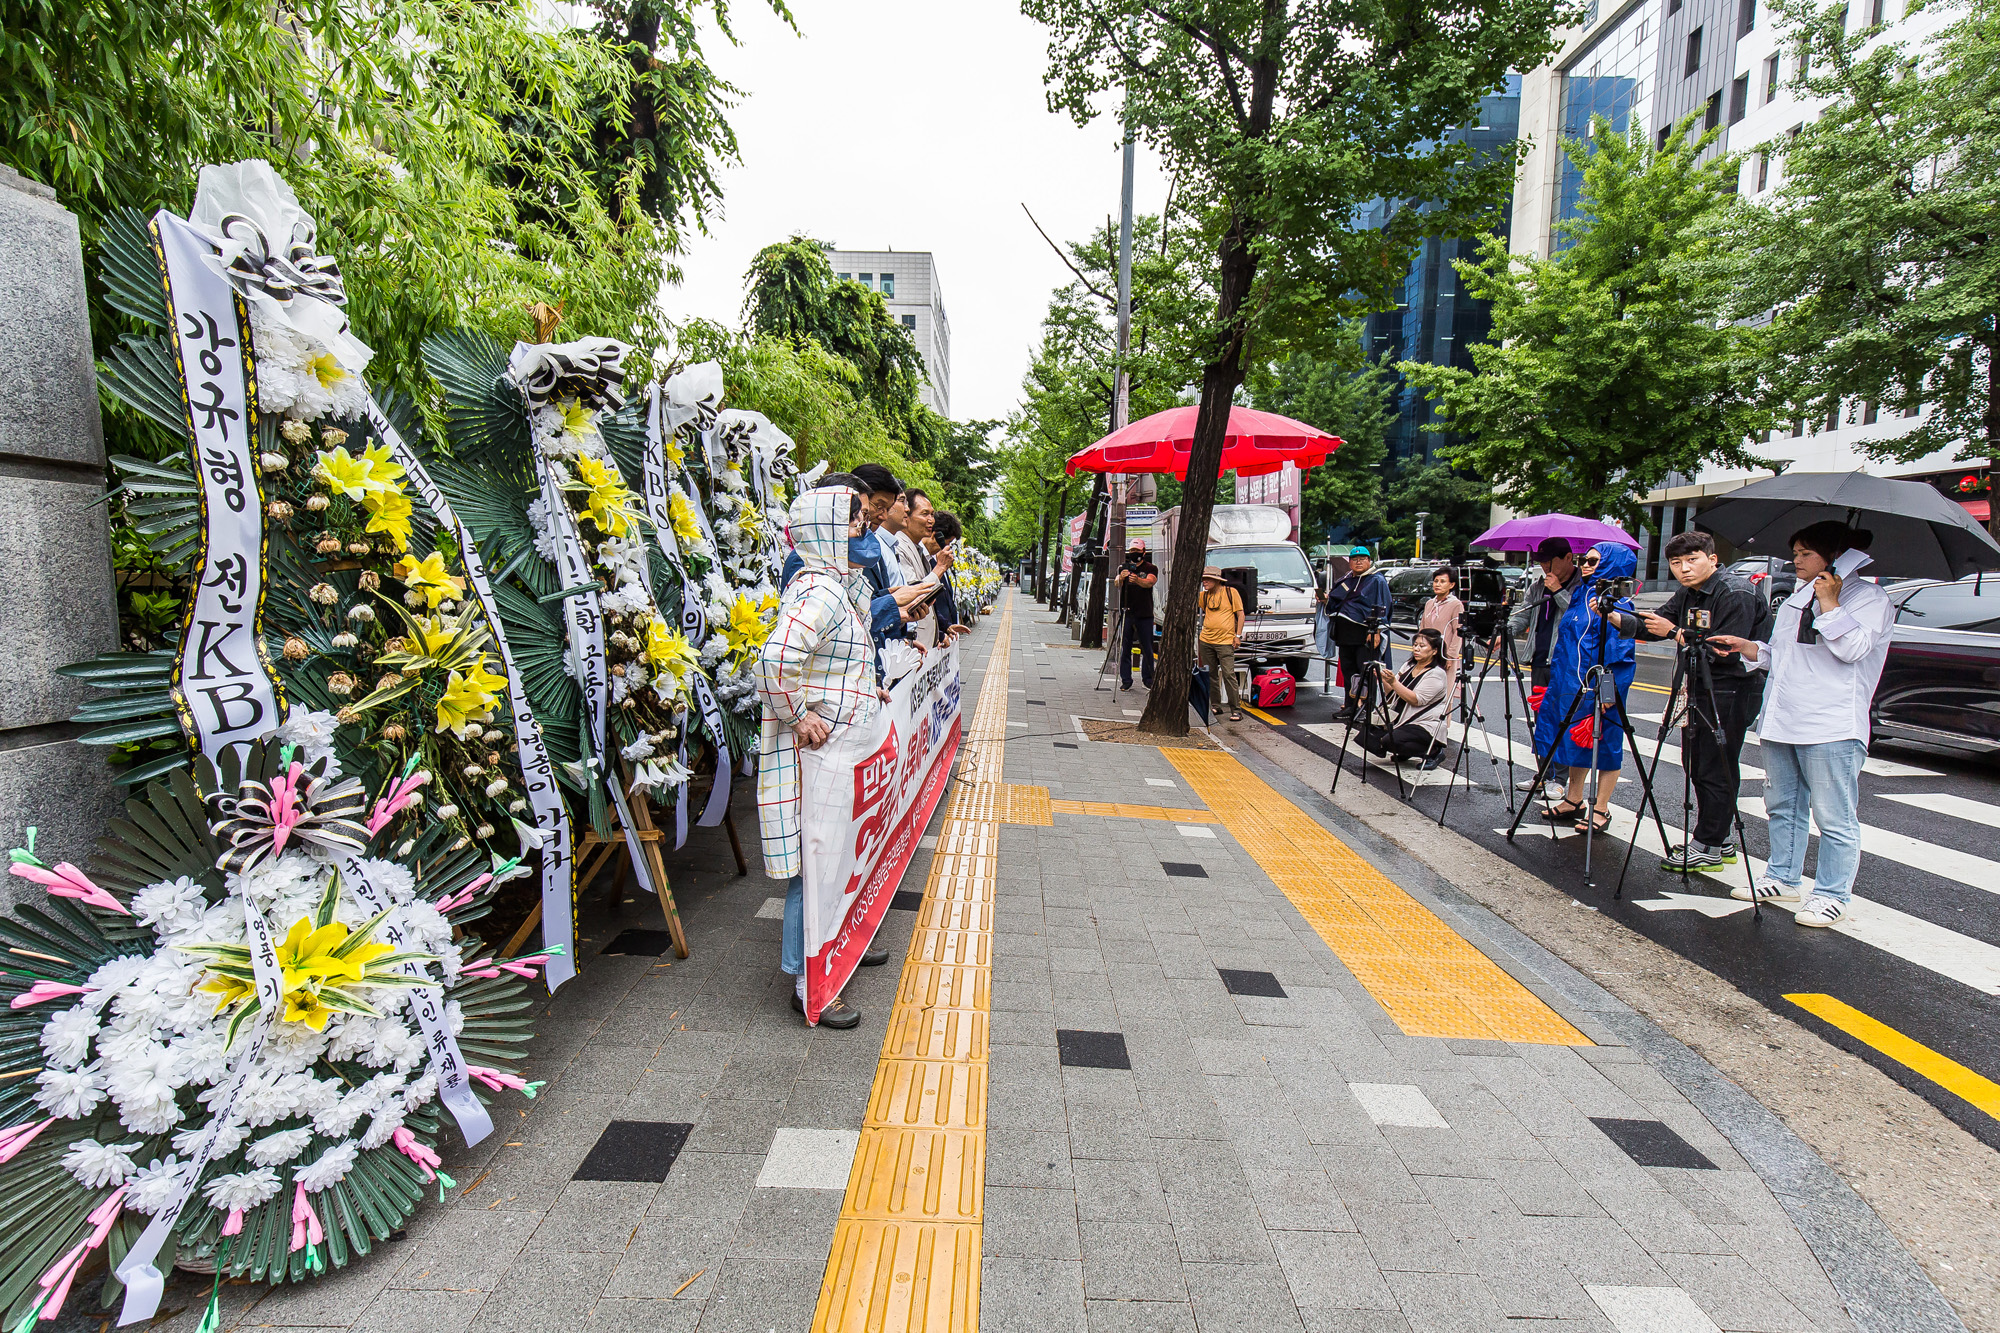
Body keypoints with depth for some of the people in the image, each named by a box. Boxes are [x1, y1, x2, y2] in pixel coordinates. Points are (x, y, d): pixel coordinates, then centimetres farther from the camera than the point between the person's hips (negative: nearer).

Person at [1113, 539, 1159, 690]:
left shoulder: (1151, 568, 4)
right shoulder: (1123, 567, 9)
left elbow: (1150, 582, -16)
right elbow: (1116, 584, -7)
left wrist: (1138, 580, -38)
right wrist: (1121, 578, -32)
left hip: (1144, 615, -1)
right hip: (1126, 613, 1)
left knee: (1147, 648, 3)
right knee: (1124, 648, 1)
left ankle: (1148, 679, 15)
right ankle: (1125, 680, 8)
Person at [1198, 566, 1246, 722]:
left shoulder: (1231, 592, -2)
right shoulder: (1205, 595, 11)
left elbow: (1240, 614, -1)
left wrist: (1238, 635, -7)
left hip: (1225, 641, -5)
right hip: (1206, 640, 5)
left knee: (1229, 675, -10)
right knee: (1210, 675, 9)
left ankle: (1236, 710, -6)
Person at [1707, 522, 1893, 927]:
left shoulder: (1869, 597, -2)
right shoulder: (1794, 600, 18)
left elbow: (1852, 649, -17)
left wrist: (1829, 603, -14)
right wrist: (1745, 646, 7)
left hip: (1831, 727, -8)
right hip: (1780, 722, 8)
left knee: (1833, 817, -1)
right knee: (1782, 807, 15)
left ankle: (1831, 894, 8)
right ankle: (1783, 878, 26)